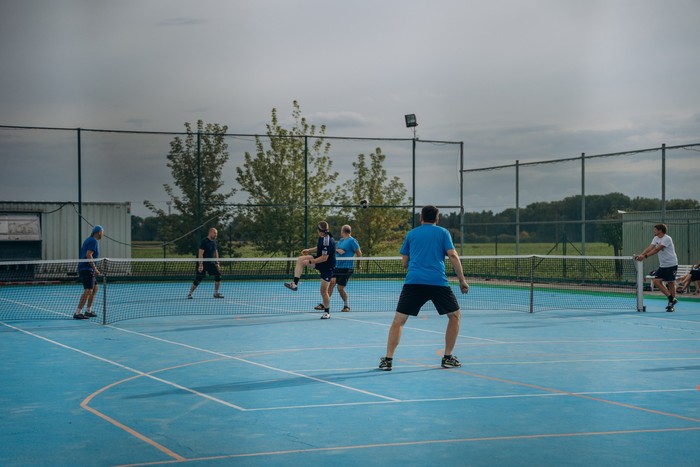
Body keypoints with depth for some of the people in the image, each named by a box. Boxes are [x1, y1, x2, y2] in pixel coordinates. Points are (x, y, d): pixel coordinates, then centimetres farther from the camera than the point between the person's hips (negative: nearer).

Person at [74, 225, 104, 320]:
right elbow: (88, 255, -22)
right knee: (88, 290, -17)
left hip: (84, 269, 11)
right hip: (87, 269, -11)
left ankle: (88, 311, 21)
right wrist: (95, 268, -20)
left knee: (95, 288, 19)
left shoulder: (89, 240, 20)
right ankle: (77, 313, -22)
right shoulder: (94, 241, -10)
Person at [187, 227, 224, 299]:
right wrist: (200, 265, -26)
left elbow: (216, 253, 17)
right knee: (198, 279, -8)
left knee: (218, 275, -6)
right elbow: (200, 253, -21)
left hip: (211, 262, 7)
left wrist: (217, 263, 11)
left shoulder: (215, 242, 7)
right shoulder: (204, 241, -17)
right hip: (203, 263, -7)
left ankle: (216, 293, 4)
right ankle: (190, 294, 9)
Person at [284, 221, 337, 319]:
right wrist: (310, 250, 13)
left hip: (327, 266, -9)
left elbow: (324, 258, -29)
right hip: (320, 261, 9)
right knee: (300, 259, -6)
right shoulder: (322, 238, 0)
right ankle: (295, 284, -8)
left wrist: (310, 261, -24)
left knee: (323, 290, -4)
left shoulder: (328, 241, -28)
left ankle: (327, 312, 12)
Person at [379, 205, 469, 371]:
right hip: (438, 282, -1)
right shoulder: (443, 233, 12)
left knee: (398, 320, 9)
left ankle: (388, 359, -3)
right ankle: (448, 357, 15)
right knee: (455, 315, 18)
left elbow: (404, 262, 19)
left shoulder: (411, 234, 18)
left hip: (413, 281, 1)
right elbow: (453, 256, 0)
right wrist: (462, 280, 4)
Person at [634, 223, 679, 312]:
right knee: (656, 281, -3)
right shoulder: (656, 238, 9)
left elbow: (657, 249, -27)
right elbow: (650, 248, -2)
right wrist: (640, 255, -18)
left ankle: (672, 305, 6)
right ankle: (672, 299, 6)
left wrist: (645, 256, -34)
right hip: (662, 265, 8)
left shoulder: (667, 239, -18)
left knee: (671, 283, -3)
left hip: (671, 264, -8)